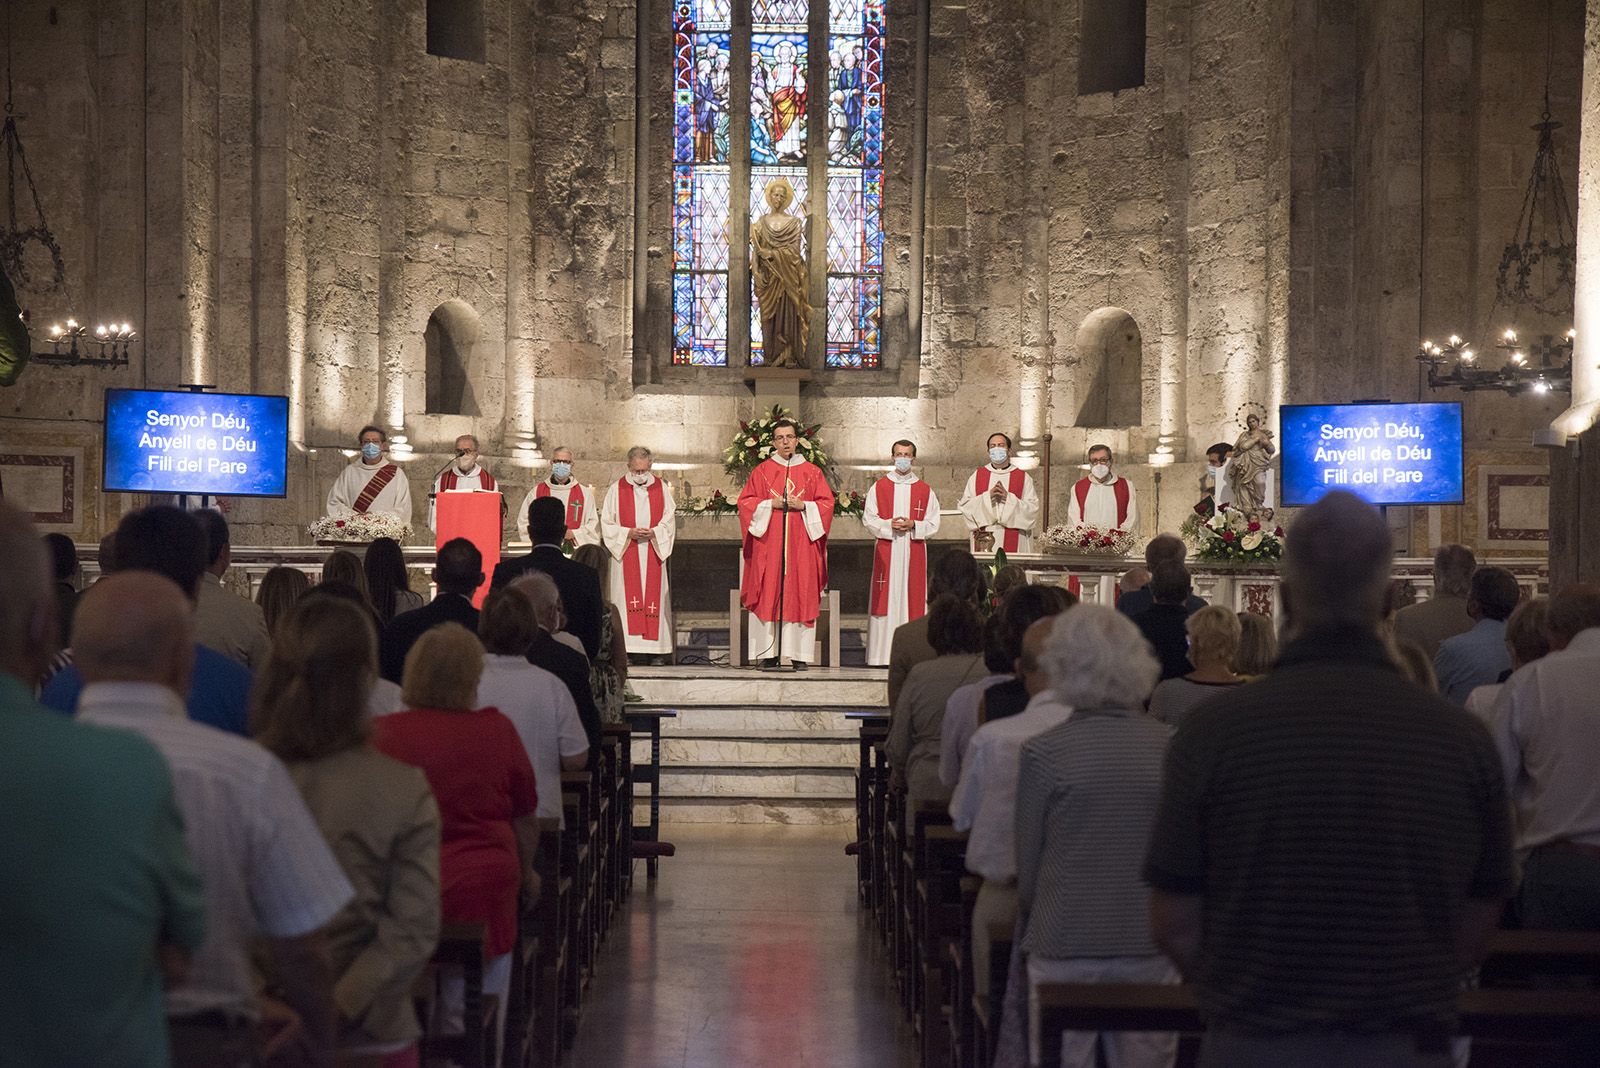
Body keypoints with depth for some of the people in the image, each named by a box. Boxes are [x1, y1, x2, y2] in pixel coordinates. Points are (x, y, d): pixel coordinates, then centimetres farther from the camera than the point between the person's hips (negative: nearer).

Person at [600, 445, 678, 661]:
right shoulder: (616, 489, 3)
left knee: (655, 600, 0)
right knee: (627, 599, -6)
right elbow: (607, 524, 3)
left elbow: (669, 521, 7)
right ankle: (624, 649, -6)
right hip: (625, 553, -1)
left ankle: (656, 649, 2)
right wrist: (628, 533, -13)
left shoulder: (661, 488, 8)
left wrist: (654, 533, -12)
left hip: (654, 553, 2)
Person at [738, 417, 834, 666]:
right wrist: (771, 503, -9)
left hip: (801, 544, 0)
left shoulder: (812, 472, 11)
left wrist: (803, 505, -9)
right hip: (769, 542, 0)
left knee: (801, 595, -4)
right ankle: (768, 653, -4)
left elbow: (827, 503, 7)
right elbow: (745, 502, 5)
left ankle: (799, 654, -2)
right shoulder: (762, 471, 9)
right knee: (768, 595, -5)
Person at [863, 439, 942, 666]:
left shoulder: (925, 490, 9)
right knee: (886, 599, -5)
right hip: (886, 552, -1)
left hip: (914, 552, 1)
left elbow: (933, 524, 6)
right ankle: (883, 654, -4)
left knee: (912, 598, -3)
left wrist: (913, 525, -12)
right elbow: (868, 519, 4)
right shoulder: (879, 487, 8)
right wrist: (889, 525, -13)